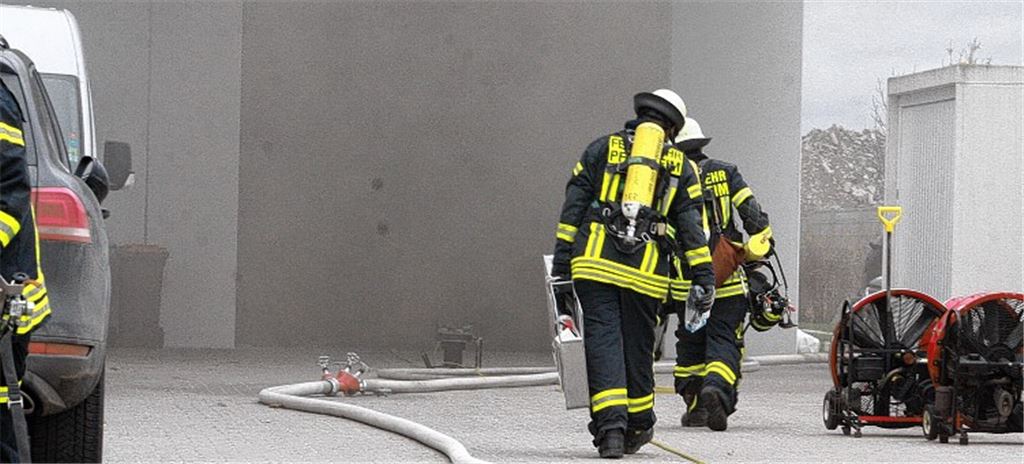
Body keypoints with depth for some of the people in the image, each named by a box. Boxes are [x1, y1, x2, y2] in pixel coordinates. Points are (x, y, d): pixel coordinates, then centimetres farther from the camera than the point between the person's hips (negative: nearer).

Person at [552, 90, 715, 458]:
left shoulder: (602, 149, 15)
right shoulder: (680, 165, 15)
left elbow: (574, 205, 8)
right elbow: (692, 226, 8)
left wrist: (561, 256, 7)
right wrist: (704, 277, 7)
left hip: (595, 261, -1)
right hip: (646, 270, 1)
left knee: (602, 340, -5)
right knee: (637, 346, 12)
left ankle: (610, 426, -20)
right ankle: (637, 428, 25)